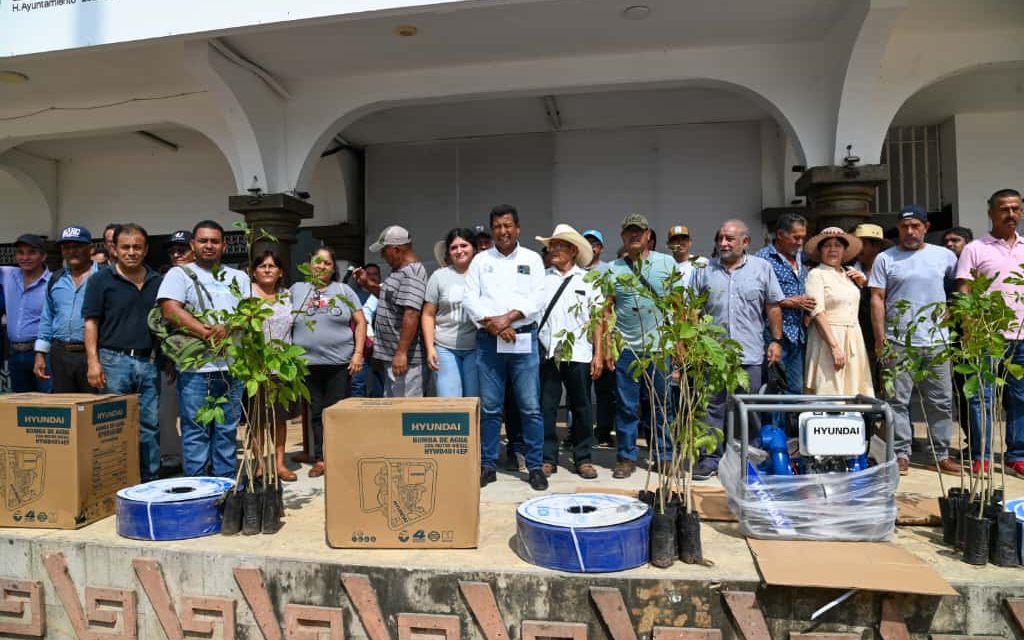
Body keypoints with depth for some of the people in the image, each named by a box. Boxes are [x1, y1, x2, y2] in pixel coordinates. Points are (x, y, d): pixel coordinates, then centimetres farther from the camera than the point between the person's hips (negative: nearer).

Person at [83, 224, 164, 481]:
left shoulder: (158, 281, 12)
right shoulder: (101, 280, 2)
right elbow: (91, 322, -1)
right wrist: (93, 361, -11)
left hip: (149, 362, 3)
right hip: (114, 361, -3)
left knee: (150, 427, 6)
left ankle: (150, 481, 15)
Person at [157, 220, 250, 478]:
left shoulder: (239, 277, 17)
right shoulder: (180, 274, 6)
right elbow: (170, 311, -8)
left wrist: (227, 328, -13)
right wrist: (205, 332, -15)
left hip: (232, 367, 3)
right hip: (195, 367, -3)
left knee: (227, 431, 9)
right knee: (196, 431, 2)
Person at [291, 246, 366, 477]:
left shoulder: (343, 290, 6)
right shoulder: (297, 289, 10)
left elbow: (360, 322, 4)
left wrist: (358, 352, -5)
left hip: (340, 362, -1)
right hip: (308, 362, 2)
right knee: (315, 412, 8)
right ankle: (320, 458, 16)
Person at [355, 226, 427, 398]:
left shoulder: (411, 274, -17)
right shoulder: (400, 271, 15)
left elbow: (411, 315, -25)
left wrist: (401, 353, -27)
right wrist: (367, 284, 17)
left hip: (404, 359, -10)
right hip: (391, 356, 10)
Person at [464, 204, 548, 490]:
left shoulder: (532, 259, 8)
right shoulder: (480, 260, 10)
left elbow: (538, 299, -2)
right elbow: (470, 299, 1)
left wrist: (508, 317, -13)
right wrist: (493, 324, -11)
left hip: (524, 339, -1)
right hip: (488, 340, 1)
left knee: (530, 407, 0)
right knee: (489, 407, 6)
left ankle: (535, 467, 10)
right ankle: (488, 465, 17)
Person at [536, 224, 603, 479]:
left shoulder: (588, 279, 6)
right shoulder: (541, 278, 6)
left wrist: (598, 354, 0)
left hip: (579, 354, 0)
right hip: (547, 353, 1)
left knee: (581, 408, 7)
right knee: (546, 407, 5)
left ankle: (583, 459, 19)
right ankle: (548, 458, 16)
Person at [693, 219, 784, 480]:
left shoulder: (762, 268, 7)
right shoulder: (705, 270, 8)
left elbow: (773, 307, 8)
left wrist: (776, 340, 2)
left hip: (750, 353, 0)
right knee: (713, 407, 3)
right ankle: (710, 458, 11)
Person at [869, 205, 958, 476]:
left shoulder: (944, 256, 8)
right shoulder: (885, 259, 2)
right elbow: (877, 299, -1)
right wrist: (880, 338, -7)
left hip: (936, 342, 2)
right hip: (898, 342, -2)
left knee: (941, 401, 8)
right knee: (898, 400, 0)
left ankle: (941, 454, 18)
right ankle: (901, 454, 8)